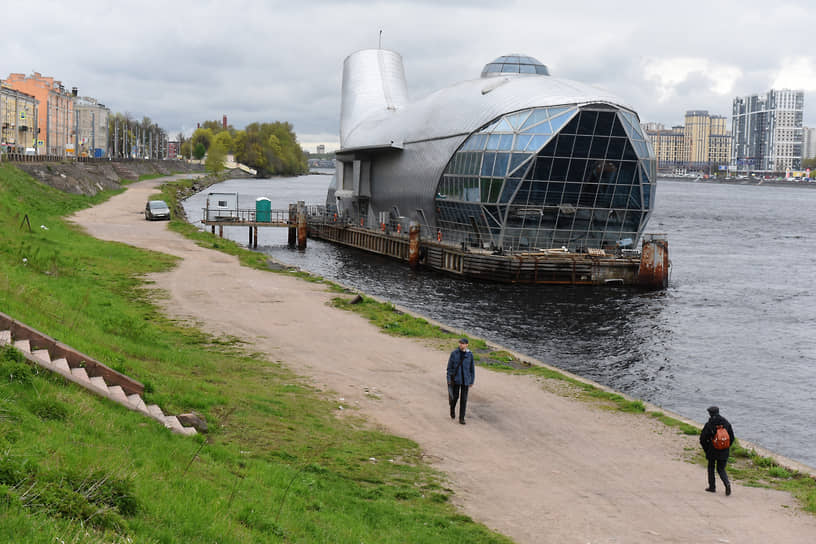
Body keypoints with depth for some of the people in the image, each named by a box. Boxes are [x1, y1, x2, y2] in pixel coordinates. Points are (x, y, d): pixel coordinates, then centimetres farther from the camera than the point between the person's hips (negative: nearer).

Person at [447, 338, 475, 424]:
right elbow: (449, 367, -3)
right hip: (456, 378, -1)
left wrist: (472, 381, 5)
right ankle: (452, 408, 40)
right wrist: (449, 379, -7)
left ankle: (461, 418, 6)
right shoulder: (454, 353, -6)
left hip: (465, 379, 1)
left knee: (464, 398, -1)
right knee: (455, 396, 7)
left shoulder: (470, 354, -3)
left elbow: (472, 368, 4)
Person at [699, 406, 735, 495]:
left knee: (711, 467, 18)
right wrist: (726, 447, 15)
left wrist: (706, 449, 7)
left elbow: (702, 439, -8)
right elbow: (732, 438, 4)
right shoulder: (726, 423, 0)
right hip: (724, 452, 3)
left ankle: (712, 487, 22)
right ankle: (727, 484, -13)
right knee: (721, 469, 13)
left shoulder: (708, 424, -11)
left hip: (712, 451, -3)